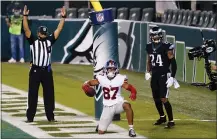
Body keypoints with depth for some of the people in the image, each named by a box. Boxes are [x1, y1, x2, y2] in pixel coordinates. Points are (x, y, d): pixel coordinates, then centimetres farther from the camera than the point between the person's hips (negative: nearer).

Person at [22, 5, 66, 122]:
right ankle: (30, 116, 7)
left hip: (47, 71, 3)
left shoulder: (50, 40, 8)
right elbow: (26, 29, -10)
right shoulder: (33, 41, 0)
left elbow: (59, 29, 4)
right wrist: (25, 16, -21)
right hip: (35, 71, -3)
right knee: (32, 94, 2)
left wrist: (63, 17, -4)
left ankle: (50, 116, 15)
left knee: (49, 94, 7)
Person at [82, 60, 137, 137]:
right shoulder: (102, 78, -5)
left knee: (127, 105, -39)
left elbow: (129, 87, -15)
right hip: (107, 107, 2)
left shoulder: (120, 79, -10)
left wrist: (133, 93, -38)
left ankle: (131, 129, -27)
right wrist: (86, 85, -21)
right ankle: (101, 125, 41)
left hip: (118, 103, -2)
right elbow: (90, 82, 3)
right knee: (100, 132, 1)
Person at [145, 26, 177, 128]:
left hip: (164, 75, -6)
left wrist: (172, 77, -17)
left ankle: (171, 121, -4)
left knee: (163, 99, -13)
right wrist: (148, 72, 11)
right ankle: (162, 117, 35)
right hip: (154, 75, 6)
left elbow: (173, 62, -13)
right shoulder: (149, 47, 5)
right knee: (156, 98, 14)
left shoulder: (166, 47, -14)